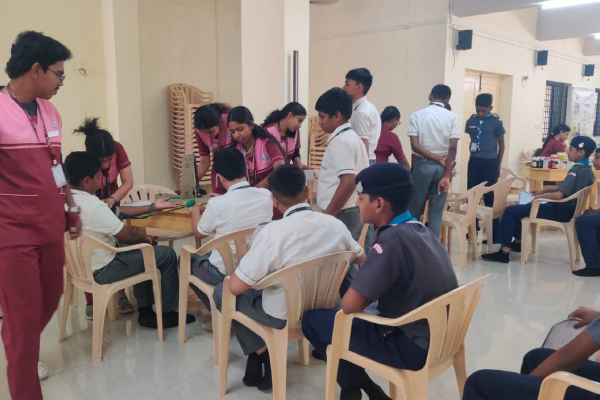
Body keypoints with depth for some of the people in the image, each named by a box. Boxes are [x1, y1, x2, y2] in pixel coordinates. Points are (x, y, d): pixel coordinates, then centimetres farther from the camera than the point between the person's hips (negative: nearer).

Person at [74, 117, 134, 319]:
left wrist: (112, 200, -38)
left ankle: (122, 296, 1)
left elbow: (128, 182, -21)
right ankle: (90, 302, -1)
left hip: (111, 204, 3)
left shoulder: (118, 149, -25)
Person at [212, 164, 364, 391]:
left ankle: (262, 354, 15)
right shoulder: (334, 224, -11)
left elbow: (236, 287, -22)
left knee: (222, 293, 16)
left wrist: (244, 260, -2)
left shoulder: (273, 231, -27)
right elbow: (360, 258, 9)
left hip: (282, 315, -5)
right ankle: (264, 358, 27)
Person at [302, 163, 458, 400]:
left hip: (414, 347, -9)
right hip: (437, 336, 9)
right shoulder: (421, 230, 3)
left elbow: (350, 305, -24)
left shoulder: (393, 239, -23)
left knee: (313, 320, 0)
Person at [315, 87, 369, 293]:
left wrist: (327, 215, -21)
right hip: (354, 212, 10)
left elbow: (348, 182, -26)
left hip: (341, 215, -10)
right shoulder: (354, 138, 14)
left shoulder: (340, 141, -16)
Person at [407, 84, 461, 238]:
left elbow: (415, 145, -11)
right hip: (442, 167, 1)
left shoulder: (417, 115, -1)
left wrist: (438, 159, -7)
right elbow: (453, 148, -10)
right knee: (436, 213, 7)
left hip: (422, 165, -1)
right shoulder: (453, 117, -2)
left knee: (414, 209, 11)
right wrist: (447, 175, -11)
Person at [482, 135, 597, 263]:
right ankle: (518, 241, 30)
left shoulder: (577, 171, -22)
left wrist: (539, 196, -13)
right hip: (566, 208, 10)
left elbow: (559, 195, -29)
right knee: (518, 207, 24)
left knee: (510, 210, -14)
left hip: (561, 211, -10)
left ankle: (504, 252, -15)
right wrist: (544, 190, 13)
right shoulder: (587, 170, 9)